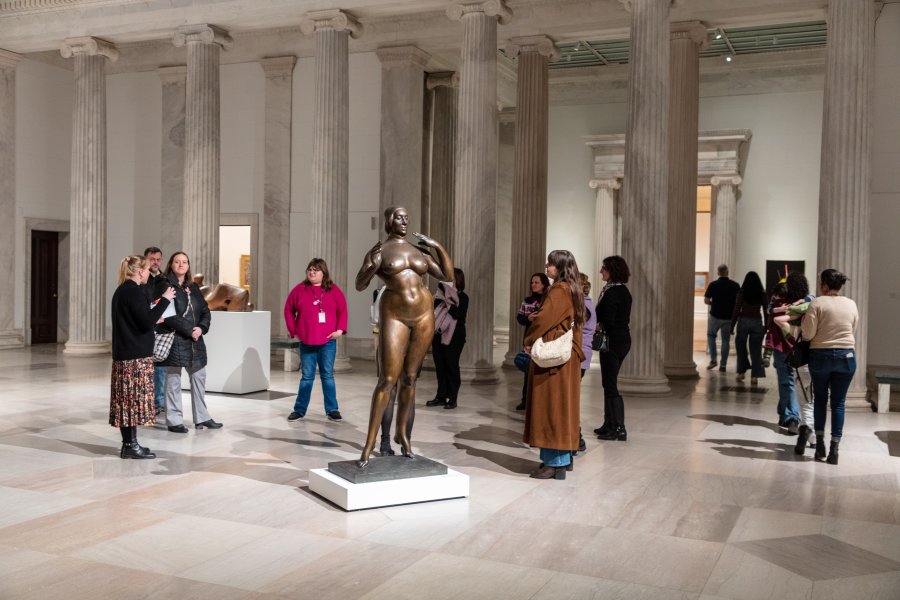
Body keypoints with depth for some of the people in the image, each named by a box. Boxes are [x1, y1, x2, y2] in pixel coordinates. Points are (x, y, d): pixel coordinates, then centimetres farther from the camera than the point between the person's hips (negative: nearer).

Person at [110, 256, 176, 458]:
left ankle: (128, 444, 15)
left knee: (126, 399, 10)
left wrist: (154, 319, 26)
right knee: (135, 398, -5)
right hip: (136, 356, -10)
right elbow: (147, 322, -20)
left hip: (123, 354, 10)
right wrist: (165, 300, -14)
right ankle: (131, 445, -2)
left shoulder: (121, 290, 15)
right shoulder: (135, 292, -14)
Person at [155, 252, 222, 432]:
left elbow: (205, 311, 11)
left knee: (199, 377, 12)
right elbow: (168, 315, -16)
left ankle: (202, 417, 22)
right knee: (173, 381, 1)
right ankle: (174, 421, 9)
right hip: (174, 340, -7)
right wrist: (189, 330, -18)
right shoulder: (164, 286, -6)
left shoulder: (193, 287, 14)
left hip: (195, 341, 7)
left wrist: (201, 328, -8)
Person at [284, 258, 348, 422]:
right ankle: (299, 410, 13)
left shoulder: (333, 290, 2)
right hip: (306, 341, 0)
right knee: (306, 377, 5)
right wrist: (293, 330, 3)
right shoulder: (299, 289, 3)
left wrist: (340, 329, -9)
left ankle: (332, 410, 11)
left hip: (328, 341, 0)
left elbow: (342, 310, 1)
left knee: (328, 376, 5)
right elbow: (289, 310, 8)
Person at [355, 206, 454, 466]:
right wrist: (372, 267, -26)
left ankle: (401, 432, 24)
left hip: (423, 316, 4)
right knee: (387, 380, -10)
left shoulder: (419, 251, 11)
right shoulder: (379, 250, -1)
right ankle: (370, 442, -4)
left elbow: (448, 276, 11)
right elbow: (359, 286, -8)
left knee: (409, 379, 9)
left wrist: (438, 247, 2)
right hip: (394, 317, -4)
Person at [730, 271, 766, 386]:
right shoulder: (762, 294, 1)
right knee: (755, 350, 5)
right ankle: (755, 376, 3)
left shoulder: (741, 292, -4)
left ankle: (741, 372, 17)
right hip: (757, 323, 1)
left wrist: (732, 325, 1)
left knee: (741, 347, 15)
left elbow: (736, 310, -5)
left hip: (743, 321, -1)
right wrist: (766, 327, 14)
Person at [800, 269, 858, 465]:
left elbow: (808, 335, -12)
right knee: (838, 403, 5)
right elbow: (852, 329, 15)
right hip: (846, 356, 2)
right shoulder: (851, 304, 4)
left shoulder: (817, 303, -9)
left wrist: (804, 320, 7)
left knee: (820, 399, 15)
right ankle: (834, 450, 3)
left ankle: (820, 442, 14)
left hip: (821, 355, -2)